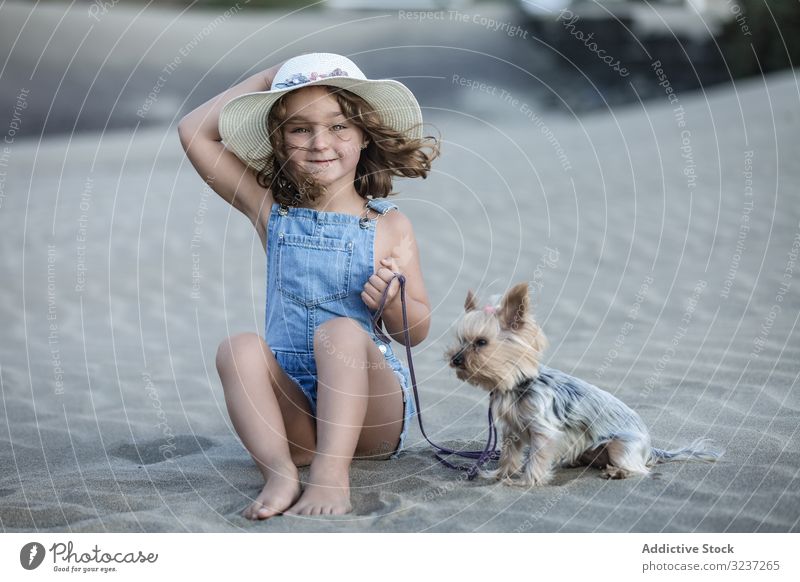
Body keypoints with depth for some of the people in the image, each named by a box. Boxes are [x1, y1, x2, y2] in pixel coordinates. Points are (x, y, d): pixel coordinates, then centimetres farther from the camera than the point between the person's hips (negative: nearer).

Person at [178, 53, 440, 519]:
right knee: (239, 348, -26)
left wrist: (393, 302, -17)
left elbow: (417, 332, 6)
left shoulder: (389, 226, 2)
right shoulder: (272, 212, 7)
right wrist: (269, 77, 6)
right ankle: (280, 472, -36)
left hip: (371, 410, -2)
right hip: (292, 410, 2)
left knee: (341, 330, -31)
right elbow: (194, 133, 3)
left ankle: (332, 475, -40)